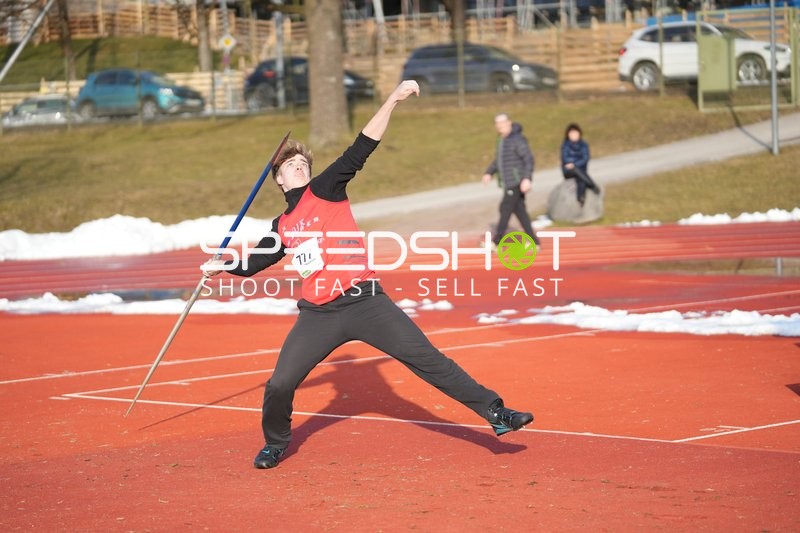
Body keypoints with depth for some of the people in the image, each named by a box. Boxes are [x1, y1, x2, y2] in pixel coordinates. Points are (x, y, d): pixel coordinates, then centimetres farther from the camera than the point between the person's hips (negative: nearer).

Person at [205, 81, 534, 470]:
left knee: (426, 358, -9)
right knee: (279, 385, -3)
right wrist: (221, 266, 22)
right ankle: (276, 442, 25)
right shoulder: (282, 226, 15)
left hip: (364, 302, -3)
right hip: (318, 314, 4)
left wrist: (393, 100, -15)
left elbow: (360, 150, -6)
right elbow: (254, 264, 32)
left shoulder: (325, 190, 4)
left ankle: (494, 412, -7)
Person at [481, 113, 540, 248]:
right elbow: (498, 159, 28)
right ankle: (534, 242, 10)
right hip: (509, 182, 9)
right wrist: (489, 172, 17)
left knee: (506, 208, -8)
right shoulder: (502, 140, 15)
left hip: (517, 182, -9)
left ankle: (496, 242, -4)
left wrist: (527, 178, -30)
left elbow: (529, 158, -21)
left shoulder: (517, 139, -15)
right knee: (520, 211, 8)